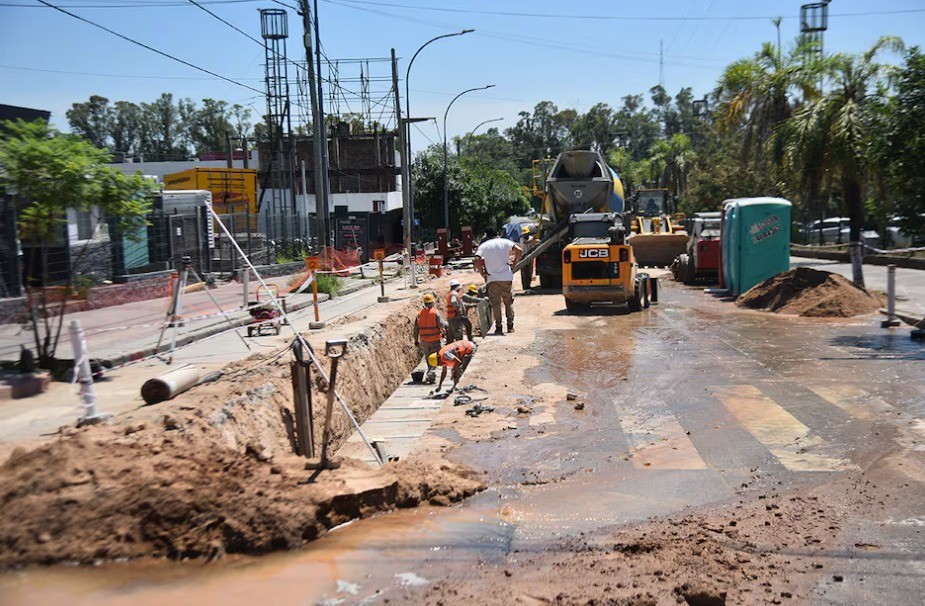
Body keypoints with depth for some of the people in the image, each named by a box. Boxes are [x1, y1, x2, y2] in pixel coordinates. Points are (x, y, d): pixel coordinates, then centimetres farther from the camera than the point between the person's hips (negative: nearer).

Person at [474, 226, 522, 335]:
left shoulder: (483, 246, 0)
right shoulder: (505, 242, 3)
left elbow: (477, 261, -13)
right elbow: (519, 250, -8)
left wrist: (482, 273, -3)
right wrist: (514, 264, 2)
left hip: (492, 278, -1)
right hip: (507, 277, 1)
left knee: (496, 303, 5)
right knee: (508, 302, 14)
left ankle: (498, 327, 3)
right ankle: (510, 326, 15)